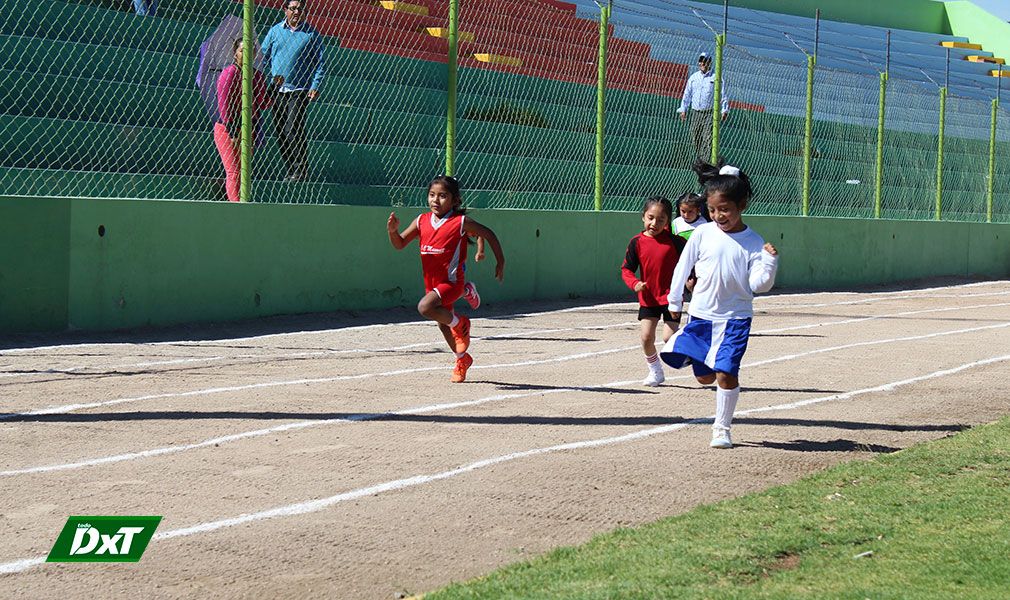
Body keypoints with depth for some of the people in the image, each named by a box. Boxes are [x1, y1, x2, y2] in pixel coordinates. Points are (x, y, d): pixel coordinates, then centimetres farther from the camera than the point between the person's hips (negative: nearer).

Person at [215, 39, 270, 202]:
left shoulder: (256, 75, 9)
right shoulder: (229, 73, -10)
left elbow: (262, 104, 7)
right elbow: (224, 106, -15)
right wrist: (233, 134, -18)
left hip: (248, 131, 7)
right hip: (228, 130, -7)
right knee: (234, 172, -8)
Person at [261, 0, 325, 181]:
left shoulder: (312, 34, 2)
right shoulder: (275, 31, 9)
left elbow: (319, 62, 2)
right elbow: (264, 55, 15)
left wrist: (315, 86, -9)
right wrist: (272, 75, 1)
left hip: (300, 90, -4)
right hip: (277, 89, 4)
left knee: (293, 130, -13)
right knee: (279, 132, 4)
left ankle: (301, 170, -6)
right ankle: (291, 170, 12)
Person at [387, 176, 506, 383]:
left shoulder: (461, 222, -12)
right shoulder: (422, 221, 2)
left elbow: (488, 234, -1)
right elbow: (399, 244, 6)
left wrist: (500, 262, 0)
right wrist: (393, 230, -16)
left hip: (452, 282, -7)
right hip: (432, 283, 7)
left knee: (425, 307, -30)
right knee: (443, 326, 21)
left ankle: (459, 322, -4)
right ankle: (462, 358, 45)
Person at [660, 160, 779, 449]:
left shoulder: (753, 242, -7)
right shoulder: (703, 234, -3)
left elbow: (758, 284, -10)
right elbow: (683, 266, 8)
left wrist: (770, 261, -26)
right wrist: (675, 301, 14)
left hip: (735, 317, -2)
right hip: (701, 314, 2)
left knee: (726, 374, -10)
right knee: (704, 376, 7)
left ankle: (722, 429, 5)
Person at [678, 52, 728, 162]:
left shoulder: (716, 77, 1)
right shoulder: (693, 77, 14)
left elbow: (723, 94, 0)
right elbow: (687, 94, 18)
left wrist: (724, 110, -9)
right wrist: (683, 109, 12)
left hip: (710, 113, -5)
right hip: (696, 113, 5)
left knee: (708, 139, -15)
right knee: (696, 139, 6)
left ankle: (707, 161, -20)